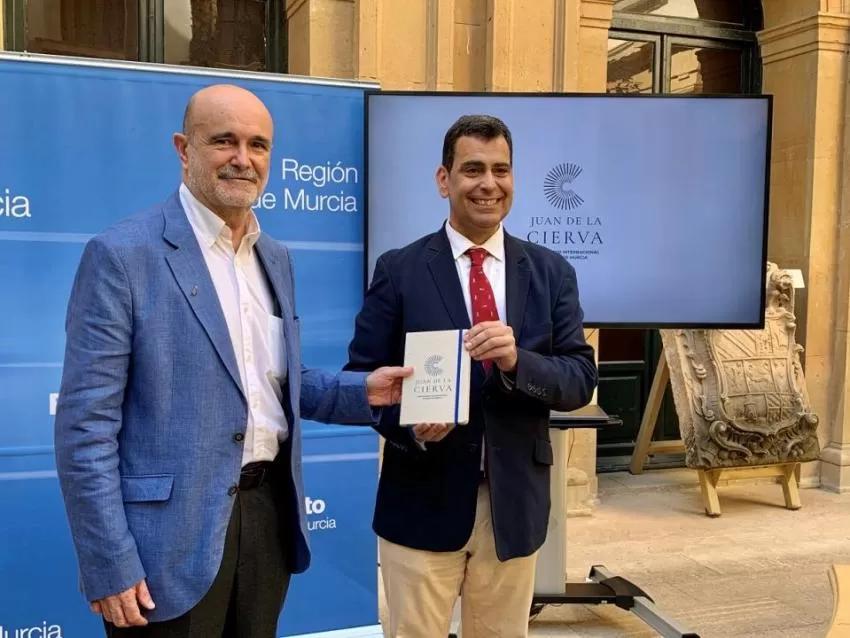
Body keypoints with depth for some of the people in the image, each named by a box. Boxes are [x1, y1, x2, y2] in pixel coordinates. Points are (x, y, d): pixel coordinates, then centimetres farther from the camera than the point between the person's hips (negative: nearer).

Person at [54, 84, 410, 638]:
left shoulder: (276, 258, 9)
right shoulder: (123, 255, -12)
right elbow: (85, 424, -13)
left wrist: (361, 391, 1)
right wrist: (110, 565, -15)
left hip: (268, 514, 6)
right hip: (171, 535, -6)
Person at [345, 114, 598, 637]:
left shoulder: (552, 273, 3)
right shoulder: (399, 270, -4)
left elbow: (582, 378, -2)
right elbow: (362, 376, -3)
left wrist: (518, 361, -21)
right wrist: (409, 423, -23)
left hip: (515, 504, 3)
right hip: (424, 502, -2)